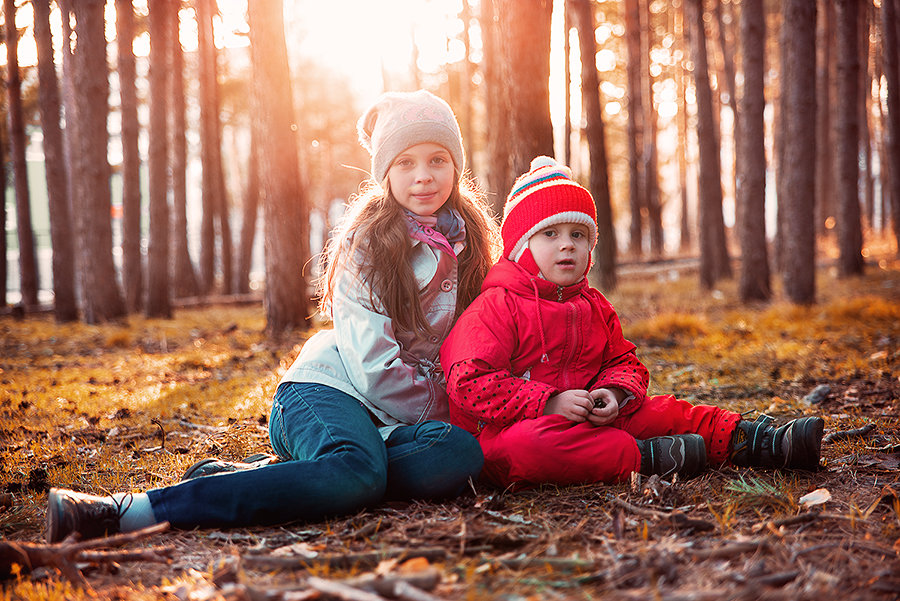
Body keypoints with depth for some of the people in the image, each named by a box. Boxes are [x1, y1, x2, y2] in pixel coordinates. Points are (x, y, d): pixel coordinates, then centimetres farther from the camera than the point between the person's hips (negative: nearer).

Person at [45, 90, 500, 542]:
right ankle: (129, 511, -41)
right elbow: (373, 365, -14)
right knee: (355, 475, -40)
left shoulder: (468, 237, 11)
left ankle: (253, 474, -22)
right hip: (328, 387, -6)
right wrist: (441, 410, -8)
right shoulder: (366, 241, -8)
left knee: (462, 456, -30)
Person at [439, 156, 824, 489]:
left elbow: (623, 362, 19)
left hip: (587, 421, 7)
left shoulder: (594, 307, 15)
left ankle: (768, 444, -7)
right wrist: (548, 403, -25)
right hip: (505, 428, -6)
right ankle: (643, 458, -34)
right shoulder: (496, 308, -10)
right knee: (526, 445, -41)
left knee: (662, 412, -7)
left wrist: (614, 393, -8)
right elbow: (471, 381, -19)